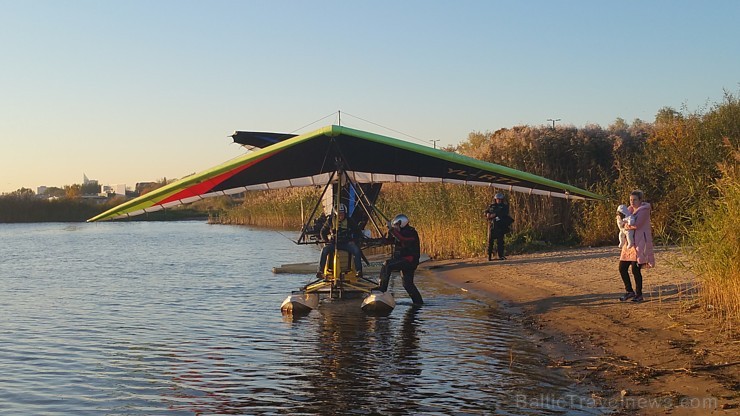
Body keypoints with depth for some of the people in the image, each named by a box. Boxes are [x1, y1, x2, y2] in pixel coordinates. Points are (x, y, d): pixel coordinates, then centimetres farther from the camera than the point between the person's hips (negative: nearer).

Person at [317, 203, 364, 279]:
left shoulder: (349, 221, 2)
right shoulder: (330, 221, 3)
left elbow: (358, 232, 10)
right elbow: (322, 232, 13)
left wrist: (352, 239, -6)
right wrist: (327, 240, -4)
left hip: (346, 243, 0)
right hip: (333, 243, 0)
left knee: (356, 250, -30)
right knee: (324, 250, -31)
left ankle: (358, 271, -24)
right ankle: (320, 271, -26)